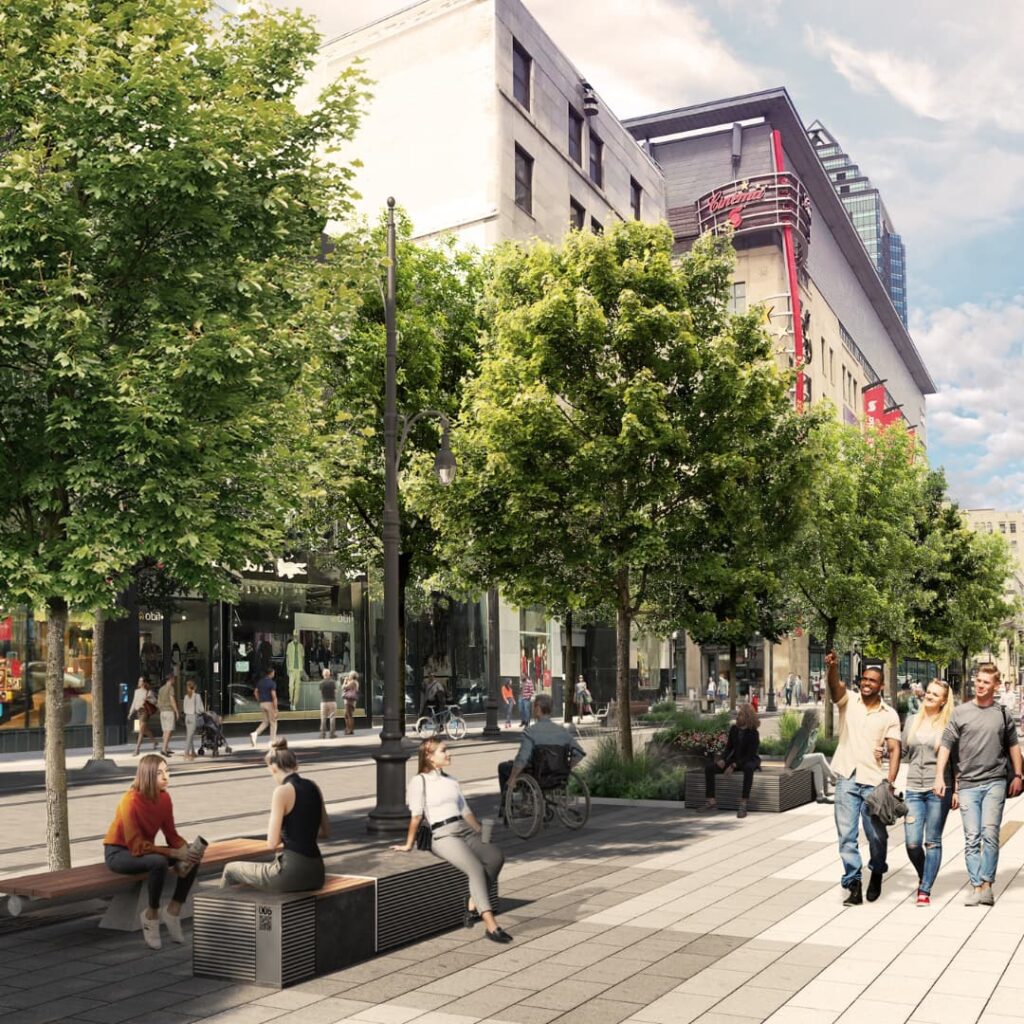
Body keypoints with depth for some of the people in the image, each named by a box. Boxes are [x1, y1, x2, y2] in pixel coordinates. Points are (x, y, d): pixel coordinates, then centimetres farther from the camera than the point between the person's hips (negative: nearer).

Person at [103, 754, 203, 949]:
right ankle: (152, 915, -14)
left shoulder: (164, 797, -6)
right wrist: (174, 853, -34)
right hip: (118, 852, -7)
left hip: (144, 849, 7)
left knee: (193, 857, -13)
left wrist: (186, 850, -23)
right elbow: (136, 846, -29)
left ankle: (173, 910, -2)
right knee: (159, 862, -36)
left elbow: (171, 834, -1)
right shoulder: (131, 801, -26)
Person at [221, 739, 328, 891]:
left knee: (231, 869, 16)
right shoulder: (314, 787, 7)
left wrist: (283, 834, 6)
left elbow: (272, 843, -13)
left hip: (292, 872, -7)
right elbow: (325, 832, 17)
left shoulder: (283, 791, -13)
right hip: (316, 872, 7)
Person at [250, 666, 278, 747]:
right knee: (273, 722, 7)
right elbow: (274, 696, -20)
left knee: (265, 722, 14)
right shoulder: (272, 683, -14)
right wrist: (276, 709, -17)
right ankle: (273, 741, 8)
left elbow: (255, 692, 14)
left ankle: (254, 734, -10)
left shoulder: (260, 682, 9)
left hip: (262, 704, 7)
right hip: (270, 704, -7)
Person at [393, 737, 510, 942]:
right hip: (443, 835, -6)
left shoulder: (451, 781, 24)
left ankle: (473, 906, -17)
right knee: (476, 868, -30)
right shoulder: (420, 781, 4)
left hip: (466, 831, 6)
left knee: (496, 856, -23)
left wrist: (482, 834, 18)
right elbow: (416, 816, -1)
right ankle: (491, 925, -36)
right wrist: (408, 845, -1)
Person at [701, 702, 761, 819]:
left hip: (749, 761, -6)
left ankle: (743, 805, -44)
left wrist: (733, 766, -29)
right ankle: (712, 802, -15)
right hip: (735, 759, 6)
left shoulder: (753, 733, -16)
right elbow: (728, 748, 5)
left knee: (748, 768, -44)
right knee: (709, 767, -15)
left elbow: (750, 755, -20)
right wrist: (722, 760, -16)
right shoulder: (734, 729, 1)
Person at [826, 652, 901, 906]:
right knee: (846, 835, -1)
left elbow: (894, 749, 1)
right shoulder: (848, 701, 4)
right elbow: (835, 685, -17)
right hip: (847, 779, 0)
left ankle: (877, 873, 31)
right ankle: (853, 885, 5)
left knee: (877, 835, 5)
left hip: (873, 781, 0)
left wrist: (890, 781, -12)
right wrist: (832, 667, -39)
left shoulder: (889, 715, 6)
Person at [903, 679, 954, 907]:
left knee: (932, 842, 2)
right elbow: (903, 751, 20)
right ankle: (923, 877, 26)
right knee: (912, 843, -2)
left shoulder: (948, 724, -1)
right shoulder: (912, 721, 10)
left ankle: (925, 890, 10)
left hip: (938, 790, -3)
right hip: (914, 789, 3)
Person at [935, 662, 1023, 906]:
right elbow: (946, 745, 3)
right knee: (971, 838, 0)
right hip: (967, 784, 0)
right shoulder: (960, 713, 3)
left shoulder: (1003, 714, 7)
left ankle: (986, 884, -2)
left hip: (995, 783, 0)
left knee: (990, 834, -10)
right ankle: (977, 887, 4)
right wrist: (939, 776, -4)